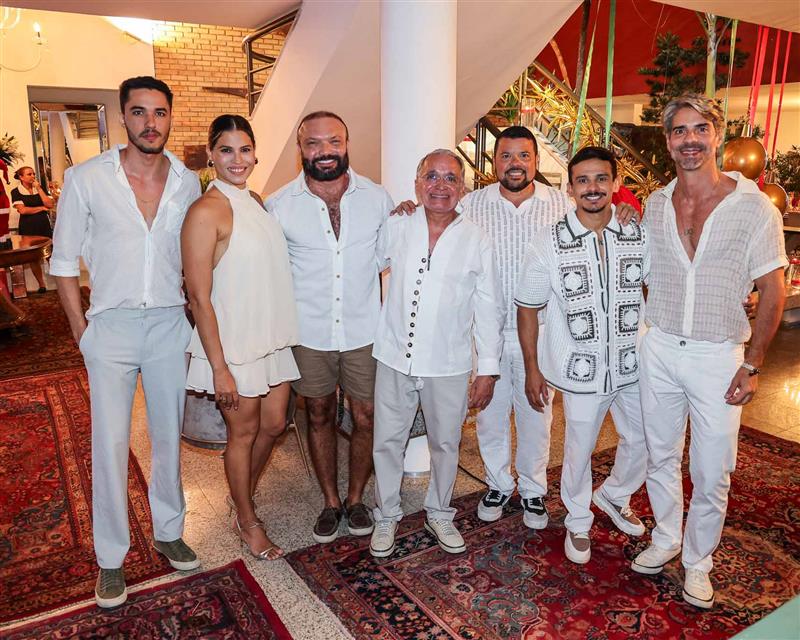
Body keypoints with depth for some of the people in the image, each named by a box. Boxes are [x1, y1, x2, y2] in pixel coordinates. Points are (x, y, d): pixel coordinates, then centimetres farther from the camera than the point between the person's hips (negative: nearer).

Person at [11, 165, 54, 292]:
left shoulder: (41, 189, 10)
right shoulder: (16, 192, 1)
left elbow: (50, 204, -5)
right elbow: (22, 210, -11)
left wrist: (38, 188, -6)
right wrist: (41, 208, -4)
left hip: (45, 225, 1)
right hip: (28, 228, -1)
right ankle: (42, 285, 14)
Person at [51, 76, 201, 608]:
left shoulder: (188, 183, 2)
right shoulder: (86, 179, -6)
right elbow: (64, 261, 0)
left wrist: (192, 313, 4)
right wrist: (81, 329, -3)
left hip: (170, 325, 2)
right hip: (112, 325, -2)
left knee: (169, 435, 13)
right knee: (110, 444, 4)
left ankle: (169, 531, 32)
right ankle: (111, 556, 22)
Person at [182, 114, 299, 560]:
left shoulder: (256, 201, 7)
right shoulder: (207, 211, -16)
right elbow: (199, 296, -17)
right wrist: (219, 368, -18)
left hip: (272, 335, 7)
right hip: (232, 341, -7)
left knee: (274, 424, 17)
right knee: (244, 432, 9)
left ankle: (245, 491, 43)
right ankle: (248, 520, 31)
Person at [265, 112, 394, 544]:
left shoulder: (377, 198, -4)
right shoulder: (279, 205, -7)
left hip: (364, 330, 1)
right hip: (309, 333, 0)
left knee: (366, 418, 9)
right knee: (320, 417, 15)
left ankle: (355, 499, 34)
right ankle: (330, 503, 35)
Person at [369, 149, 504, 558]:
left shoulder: (477, 241, -3)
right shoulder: (395, 229, 0)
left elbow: (489, 309, -1)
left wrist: (488, 368, -3)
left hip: (448, 365, 0)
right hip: (395, 358, 1)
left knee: (445, 443, 14)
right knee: (387, 441, 10)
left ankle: (439, 514, 38)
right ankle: (386, 516, 33)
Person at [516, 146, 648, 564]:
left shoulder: (638, 234, -3)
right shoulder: (549, 243, -11)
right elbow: (528, 307, -4)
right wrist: (532, 369, -3)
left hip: (633, 363, 4)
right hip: (582, 369, -3)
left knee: (643, 440, 18)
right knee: (580, 448, 12)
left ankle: (614, 495, 48)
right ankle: (578, 522, 38)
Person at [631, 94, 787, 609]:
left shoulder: (755, 208, -8)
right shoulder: (654, 206, 3)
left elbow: (773, 291, -6)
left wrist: (752, 364, -8)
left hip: (718, 355, -3)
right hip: (659, 348, 3)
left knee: (711, 474, 7)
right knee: (661, 456, 16)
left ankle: (698, 562, 29)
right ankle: (666, 538, 38)